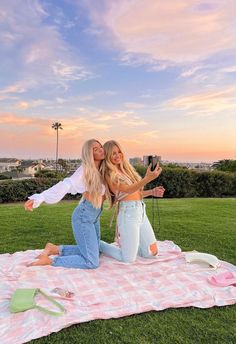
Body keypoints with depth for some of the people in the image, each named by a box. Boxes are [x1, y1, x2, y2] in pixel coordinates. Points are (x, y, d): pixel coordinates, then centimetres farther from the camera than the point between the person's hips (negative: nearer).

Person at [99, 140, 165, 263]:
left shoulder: (126, 169, 14)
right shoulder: (110, 174, -10)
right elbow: (128, 190, -24)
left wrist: (152, 192, 3)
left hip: (141, 211, 8)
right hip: (128, 213, -8)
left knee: (152, 253, 11)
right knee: (128, 259, -2)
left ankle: (123, 245, 30)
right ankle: (99, 244, 19)